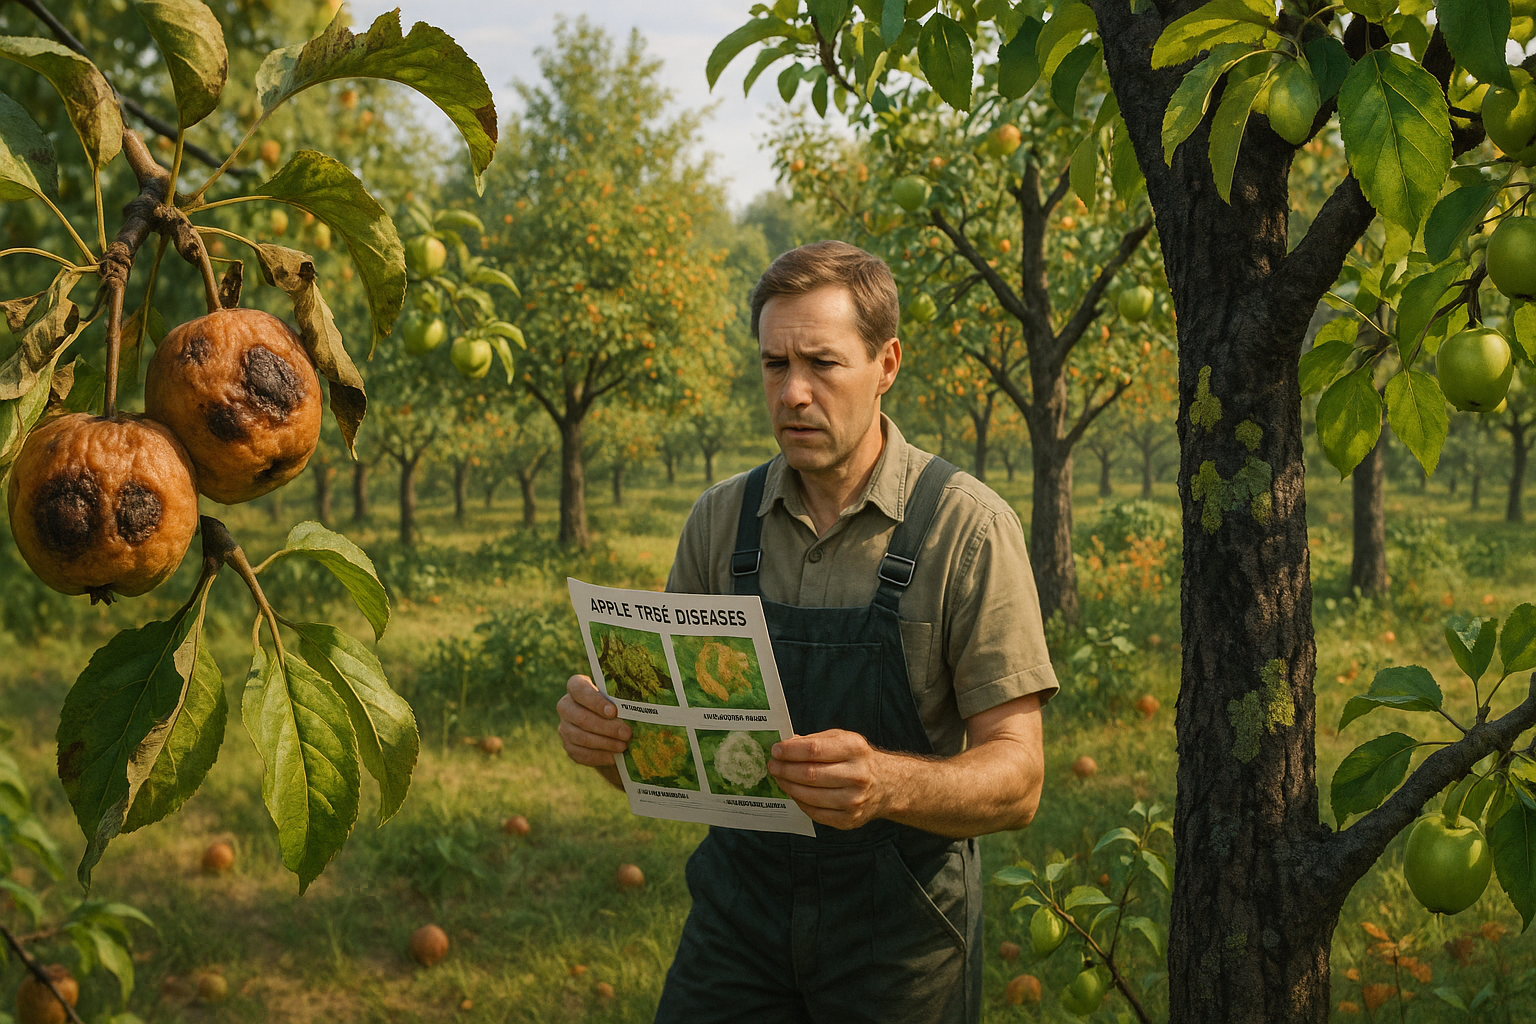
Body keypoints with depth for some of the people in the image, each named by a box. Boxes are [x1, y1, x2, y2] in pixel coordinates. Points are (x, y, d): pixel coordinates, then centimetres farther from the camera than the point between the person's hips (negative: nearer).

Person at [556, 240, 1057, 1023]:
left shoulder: (967, 528, -12)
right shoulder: (718, 521, 1)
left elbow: (1016, 780, -14)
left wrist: (886, 783, -34)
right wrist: (605, 734, -18)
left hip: (901, 932, -2)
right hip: (738, 911, 3)